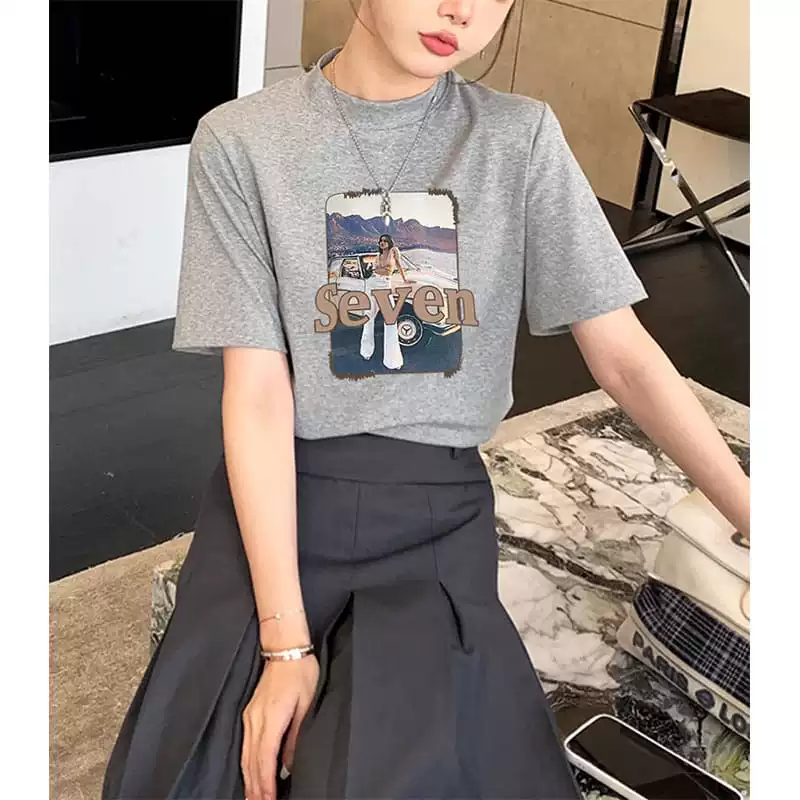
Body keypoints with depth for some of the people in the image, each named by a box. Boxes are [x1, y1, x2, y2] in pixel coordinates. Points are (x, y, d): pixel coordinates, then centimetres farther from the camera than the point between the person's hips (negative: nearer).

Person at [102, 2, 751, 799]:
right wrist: (285, 641, -15)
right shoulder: (240, 141, -5)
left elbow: (624, 357, 0)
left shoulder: (522, 139, -2)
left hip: (437, 513, 0)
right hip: (274, 504, 0)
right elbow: (257, 388, -10)